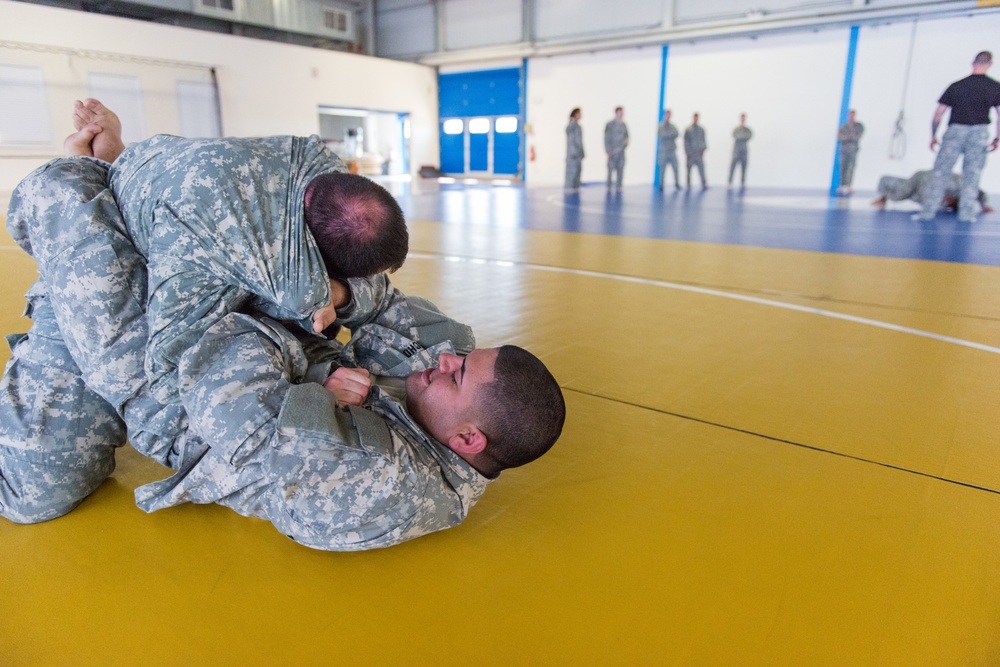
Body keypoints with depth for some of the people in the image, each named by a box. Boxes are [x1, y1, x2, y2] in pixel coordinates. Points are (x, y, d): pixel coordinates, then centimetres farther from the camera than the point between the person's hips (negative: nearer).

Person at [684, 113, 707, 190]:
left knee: (701, 169, -8)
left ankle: (704, 185, -10)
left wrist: (703, 149, 0)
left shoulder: (701, 130, 10)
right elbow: (686, 142, 1)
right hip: (690, 154, -1)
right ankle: (689, 185, 13)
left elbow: (703, 140, 15)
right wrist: (687, 153, -5)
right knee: (689, 170, 3)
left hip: (699, 154, 1)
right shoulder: (688, 130, 2)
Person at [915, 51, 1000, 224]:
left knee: (940, 172, 4)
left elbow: (938, 114, 3)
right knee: (972, 175, 7)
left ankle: (928, 211, 1)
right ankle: (966, 213, 7)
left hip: (955, 131, 0)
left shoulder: (956, 86, 4)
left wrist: (933, 135, 14)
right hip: (979, 132, 1)